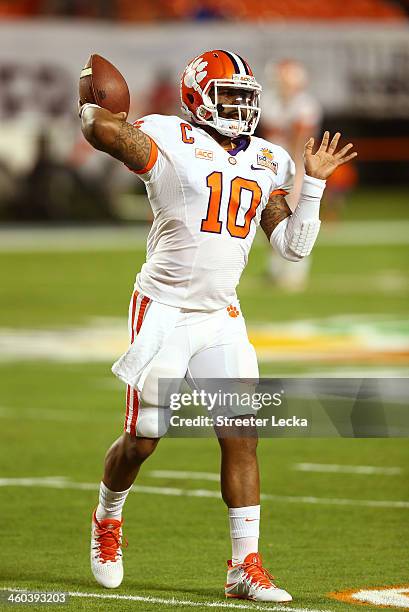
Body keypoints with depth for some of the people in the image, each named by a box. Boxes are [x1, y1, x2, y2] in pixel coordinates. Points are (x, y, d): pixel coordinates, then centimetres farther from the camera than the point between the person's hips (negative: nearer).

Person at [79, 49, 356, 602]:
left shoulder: (265, 163, 10)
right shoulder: (171, 144, -9)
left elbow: (293, 246, 9)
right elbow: (102, 128, -28)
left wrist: (314, 183, 4)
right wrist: (90, 105, -11)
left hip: (221, 317, 5)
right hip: (164, 310, -5)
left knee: (242, 438, -5)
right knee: (142, 439, 0)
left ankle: (245, 566, -2)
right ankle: (108, 520, 30)